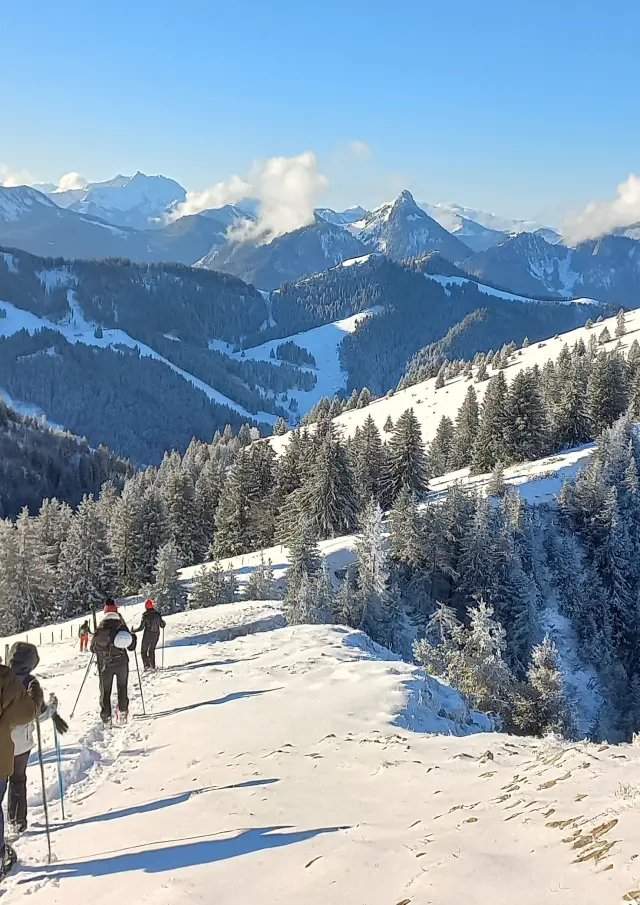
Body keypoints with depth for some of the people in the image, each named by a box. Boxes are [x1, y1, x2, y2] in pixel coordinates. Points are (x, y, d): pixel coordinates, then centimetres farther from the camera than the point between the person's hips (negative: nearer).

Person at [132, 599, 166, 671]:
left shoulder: (145, 615, -13)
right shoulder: (157, 614, -3)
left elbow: (141, 628, -13)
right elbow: (162, 625, 2)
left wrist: (133, 631, 3)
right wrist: (163, 622, 24)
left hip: (147, 635, -4)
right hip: (156, 635, 4)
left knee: (143, 650, 11)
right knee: (152, 650, 21)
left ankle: (147, 665, -4)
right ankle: (153, 666, 19)